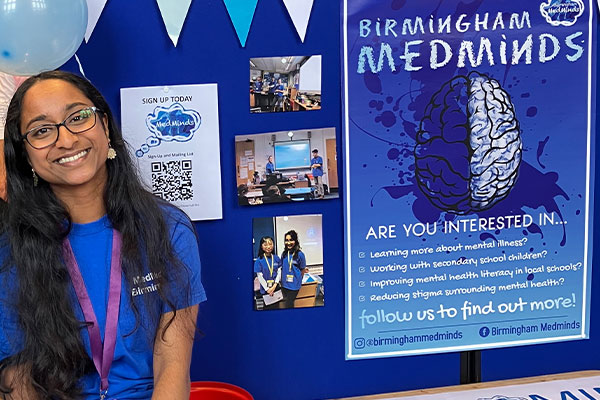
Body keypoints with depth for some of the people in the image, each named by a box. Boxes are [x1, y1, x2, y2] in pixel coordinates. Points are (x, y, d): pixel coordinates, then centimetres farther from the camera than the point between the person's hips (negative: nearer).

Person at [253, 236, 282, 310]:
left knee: (276, 306, 10)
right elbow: (260, 276, -9)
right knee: (266, 307, 7)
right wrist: (267, 289, -12)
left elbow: (279, 272, -1)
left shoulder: (276, 258, 0)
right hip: (265, 289, -2)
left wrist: (274, 286, -12)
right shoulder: (259, 260, -9)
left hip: (276, 287, 2)